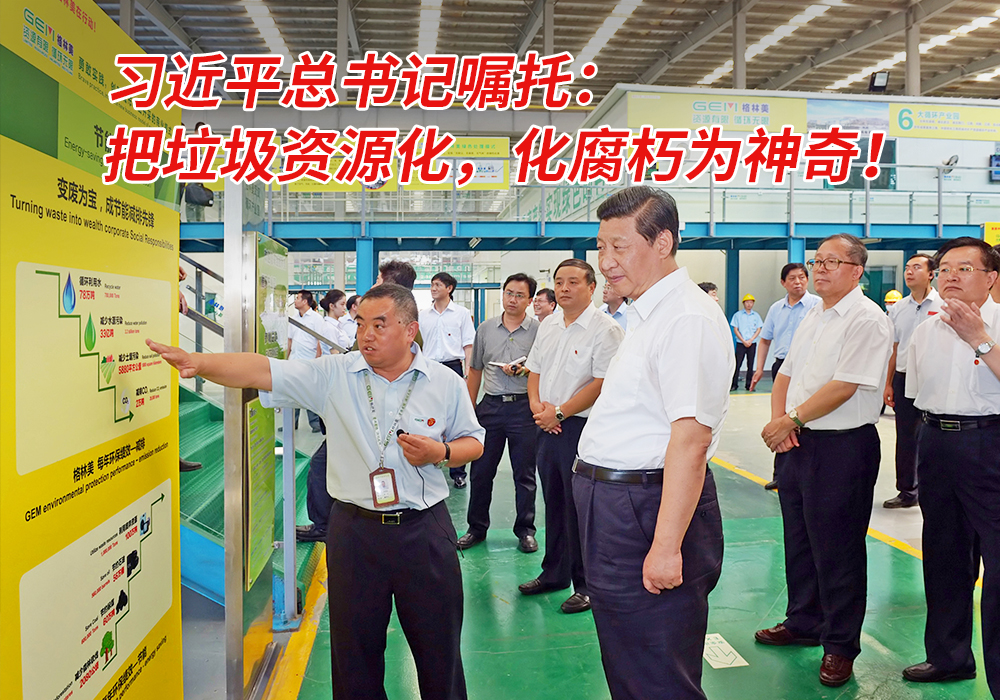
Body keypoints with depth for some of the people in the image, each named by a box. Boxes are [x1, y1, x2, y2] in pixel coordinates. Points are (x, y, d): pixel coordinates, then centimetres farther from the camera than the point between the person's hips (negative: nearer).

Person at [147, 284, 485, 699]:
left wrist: (441, 452, -12)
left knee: (439, 645, 11)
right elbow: (263, 372, -12)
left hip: (424, 530, 0)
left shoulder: (446, 384, -2)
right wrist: (198, 363, -26)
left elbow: (473, 442, 9)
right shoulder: (334, 375, -3)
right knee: (354, 647, 14)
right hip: (354, 529, 1)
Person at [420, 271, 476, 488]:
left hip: (453, 367, -3)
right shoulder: (423, 315, 11)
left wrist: (467, 373, -6)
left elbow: (468, 345, 2)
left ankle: (458, 471, 4)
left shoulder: (461, 313, 5)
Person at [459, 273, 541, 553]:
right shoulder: (485, 328, 9)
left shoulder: (538, 330, -1)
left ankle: (525, 530, 18)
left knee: (525, 473, 5)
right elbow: (475, 370, 15)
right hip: (490, 406, 3)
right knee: (480, 470, 7)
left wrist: (524, 370, -18)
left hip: (523, 407, -3)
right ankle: (477, 528, 21)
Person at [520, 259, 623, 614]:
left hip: (583, 427, -7)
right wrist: (537, 404, -2)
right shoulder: (548, 325, 13)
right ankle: (554, 573, 31)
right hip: (547, 426, 7)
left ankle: (587, 585, 12)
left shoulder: (604, 328, -11)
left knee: (581, 509, -1)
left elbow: (602, 383, -17)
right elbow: (534, 369, 17)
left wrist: (559, 413, -16)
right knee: (554, 503, 17)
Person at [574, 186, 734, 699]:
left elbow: (690, 440, -26)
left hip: (648, 509, -10)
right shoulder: (648, 314, 15)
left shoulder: (689, 319, -19)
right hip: (615, 502, 10)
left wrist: (666, 546, -28)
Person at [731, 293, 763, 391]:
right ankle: (734, 384, -4)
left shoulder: (756, 315, 9)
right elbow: (735, 329, 1)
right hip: (740, 343, -2)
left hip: (752, 343, 2)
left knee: (750, 365, 4)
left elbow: (759, 329, 6)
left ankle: (749, 385, 9)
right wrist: (743, 341, -8)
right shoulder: (738, 315, 4)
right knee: (737, 364, -6)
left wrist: (750, 340, -7)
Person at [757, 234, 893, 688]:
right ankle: (803, 623, 35)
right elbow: (786, 374, 15)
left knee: (837, 551, 2)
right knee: (798, 541, 18)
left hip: (842, 448, -8)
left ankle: (840, 645, 17)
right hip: (797, 444, 8)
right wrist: (779, 422, -2)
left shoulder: (866, 319, -13)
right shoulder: (813, 318, 14)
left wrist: (791, 420, -15)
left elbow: (844, 387, -20)